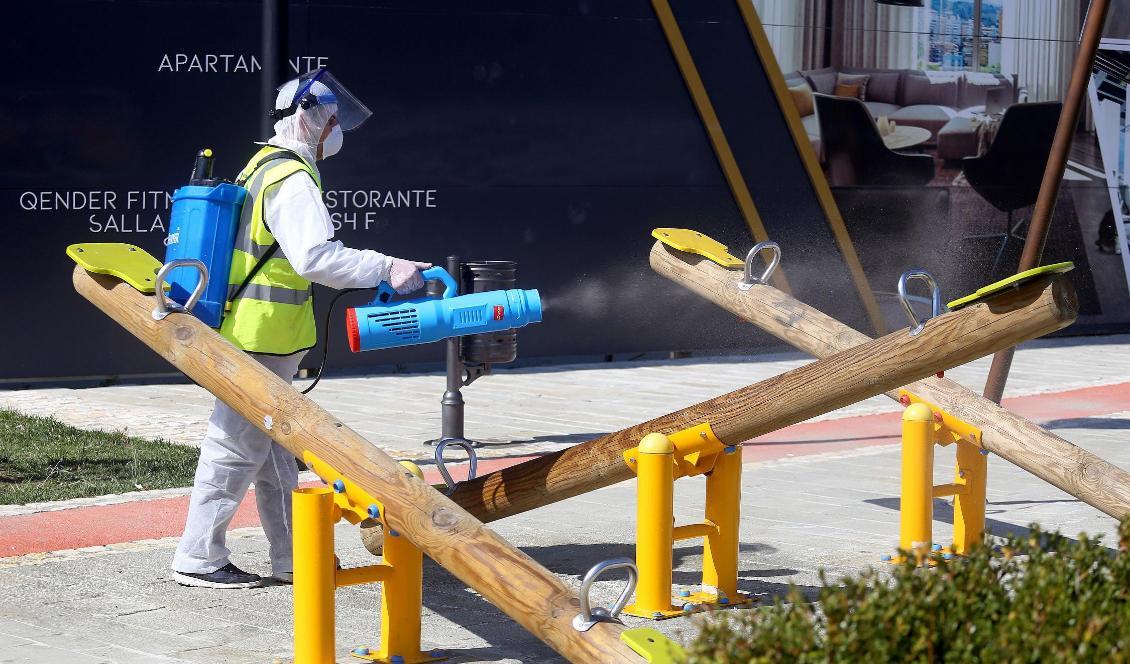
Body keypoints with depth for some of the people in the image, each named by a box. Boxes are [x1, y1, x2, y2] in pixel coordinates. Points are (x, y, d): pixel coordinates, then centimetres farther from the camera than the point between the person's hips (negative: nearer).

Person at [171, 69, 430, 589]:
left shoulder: (265, 166, 15)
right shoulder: (292, 180, -17)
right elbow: (316, 256, -29)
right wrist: (387, 269, -26)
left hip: (251, 332, 11)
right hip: (260, 337, -11)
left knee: (273, 448, 14)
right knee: (238, 447, -4)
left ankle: (292, 557, 21)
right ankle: (198, 559, 3)